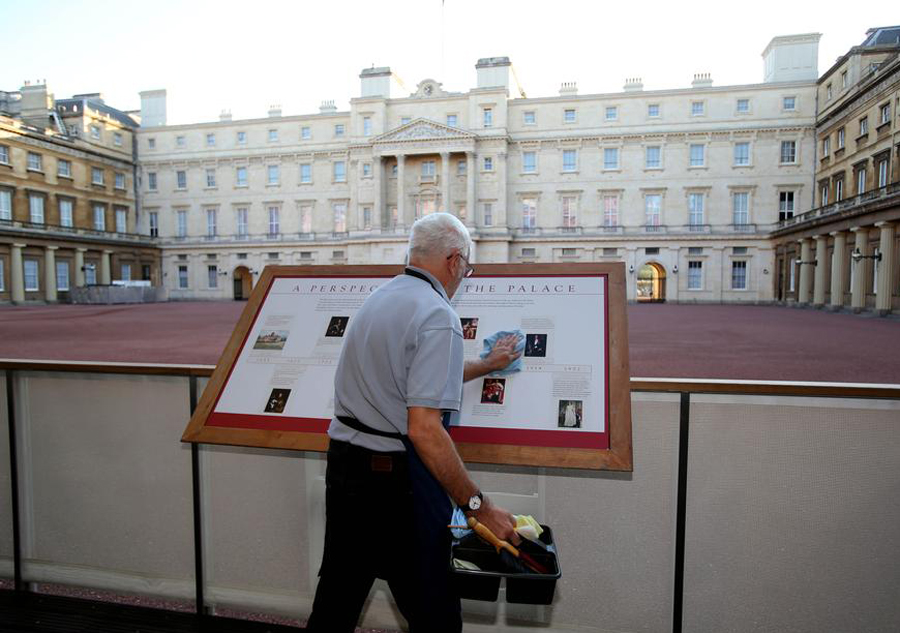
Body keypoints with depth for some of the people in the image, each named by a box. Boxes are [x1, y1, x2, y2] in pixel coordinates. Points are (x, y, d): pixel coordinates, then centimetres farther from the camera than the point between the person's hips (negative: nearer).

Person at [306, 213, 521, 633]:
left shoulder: (377, 298, 9)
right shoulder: (438, 317, -18)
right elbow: (424, 430, -25)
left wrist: (486, 365, 32)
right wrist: (478, 506, -16)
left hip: (342, 460, 9)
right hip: (396, 475, -8)